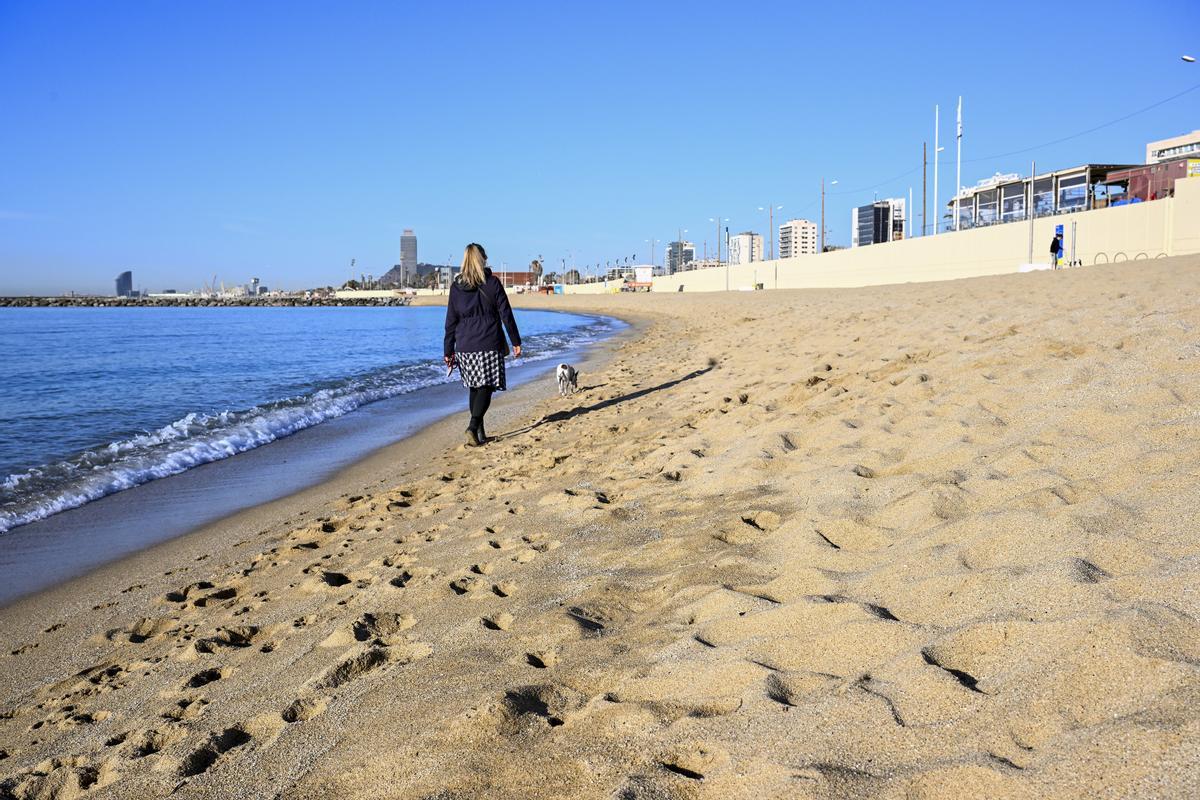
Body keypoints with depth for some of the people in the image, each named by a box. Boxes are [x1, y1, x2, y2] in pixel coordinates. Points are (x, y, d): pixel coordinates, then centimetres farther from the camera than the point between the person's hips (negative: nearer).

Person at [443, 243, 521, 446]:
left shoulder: (456, 286, 4)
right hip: (490, 345, -3)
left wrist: (448, 351, 10)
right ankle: (473, 426, -20)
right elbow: (506, 315, -2)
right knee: (486, 387, -2)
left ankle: (480, 433, 16)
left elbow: (451, 322, 6)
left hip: (465, 346, 3)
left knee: (474, 388, 13)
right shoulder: (492, 283, -4)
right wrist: (516, 342, 5)